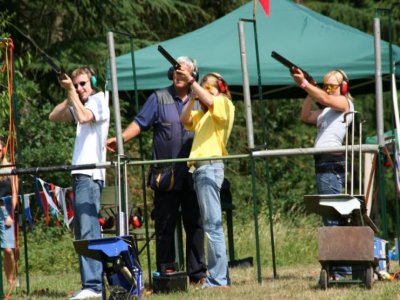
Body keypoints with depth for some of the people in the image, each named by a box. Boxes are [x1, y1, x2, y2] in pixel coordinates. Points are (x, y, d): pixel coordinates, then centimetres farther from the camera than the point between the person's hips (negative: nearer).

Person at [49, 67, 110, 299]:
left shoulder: (99, 102, -3)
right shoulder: (80, 105, 22)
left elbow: (83, 117, -22)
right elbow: (54, 117, 17)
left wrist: (72, 92, -14)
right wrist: (69, 97, 6)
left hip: (90, 176, -9)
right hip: (80, 175, 9)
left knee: (88, 231, -17)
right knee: (83, 233, 7)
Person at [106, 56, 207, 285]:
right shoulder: (159, 99, 5)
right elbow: (140, 123, -1)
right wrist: (121, 138, -14)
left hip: (193, 174, 2)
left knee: (195, 223, 3)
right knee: (165, 225, -1)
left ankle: (197, 272, 8)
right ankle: (165, 274, 3)